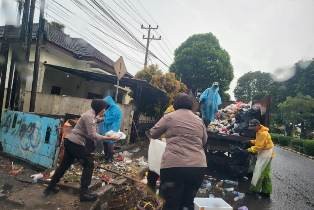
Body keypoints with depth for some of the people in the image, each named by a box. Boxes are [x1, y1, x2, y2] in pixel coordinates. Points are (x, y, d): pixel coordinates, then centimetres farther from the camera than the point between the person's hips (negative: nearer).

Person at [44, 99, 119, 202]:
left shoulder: (91, 115, 12)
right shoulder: (89, 116, -18)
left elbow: (90, 133, 13)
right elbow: (92, 135, -23)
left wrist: (106, 136, 9)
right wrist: (108, 138, -20)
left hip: (70, 141, 10)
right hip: (76, 143, -10)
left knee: (64, 164, 20)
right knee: (89, 164, -2)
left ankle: (50, 187, 34)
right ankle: (84, 193, 3)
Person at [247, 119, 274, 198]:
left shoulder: (263, 133, -24)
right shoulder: (259, 132, 8)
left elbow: (259, 146, -24)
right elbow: (259, 141, 20)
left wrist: (250, 149, -17)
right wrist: (252, 141, 4)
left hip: (266, 153, -10)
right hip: (263, 152, 10)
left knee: (259, 172, -6)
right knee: (265, 173, 14)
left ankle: (254, 188, 1)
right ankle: (266, 191, 23)